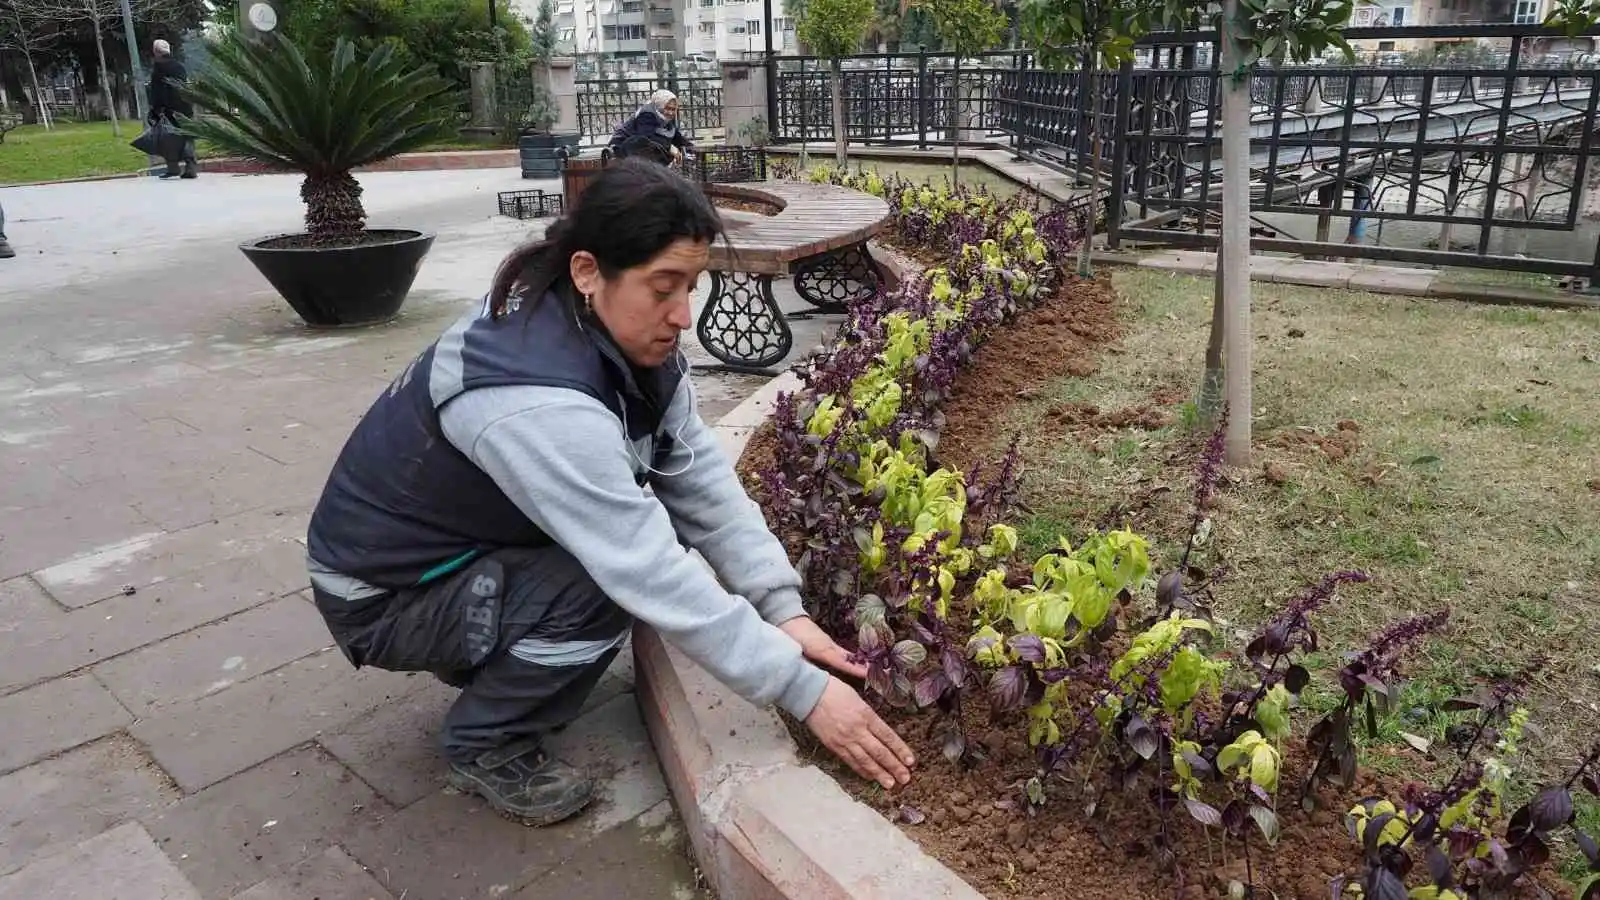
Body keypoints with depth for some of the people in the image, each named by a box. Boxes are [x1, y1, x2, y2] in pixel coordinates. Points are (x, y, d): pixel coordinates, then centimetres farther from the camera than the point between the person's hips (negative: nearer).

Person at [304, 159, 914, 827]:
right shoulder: (535, 400, -37)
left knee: (651, 522, -6)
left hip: (483, 543, 8)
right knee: (606, 585, -27)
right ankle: (485, 746, -1)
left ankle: (494, 660, 13)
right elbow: (654, 577, -37)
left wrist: (784, 612, -22)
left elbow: (704, 482, -12)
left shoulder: (626, 340, -11)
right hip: (382, 594, -8)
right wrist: (804, 689, -32)